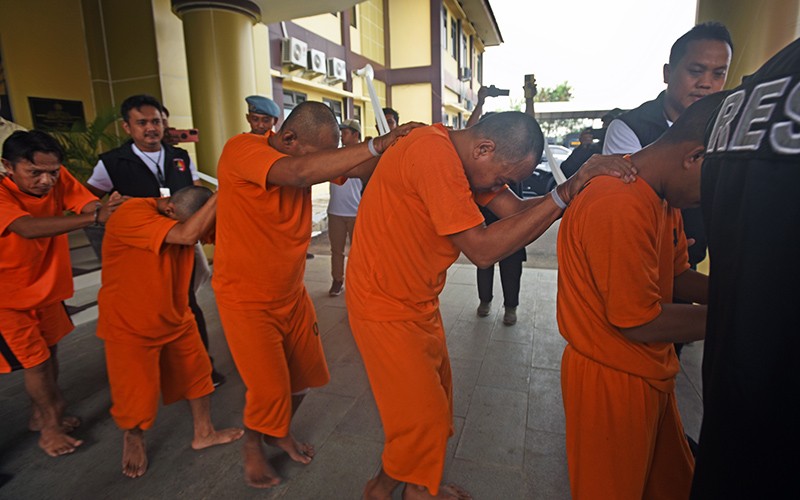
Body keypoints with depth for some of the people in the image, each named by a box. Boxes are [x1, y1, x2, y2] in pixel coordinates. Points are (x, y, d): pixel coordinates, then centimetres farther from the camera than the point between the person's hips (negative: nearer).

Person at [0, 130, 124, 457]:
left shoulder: (58, 179, -13)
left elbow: (90, 204, -27)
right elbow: (29, 228, -47)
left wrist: (108, 208, -49)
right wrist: (94, 218, -58)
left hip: (46, 288, 6)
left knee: (49, 353, 18)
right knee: (35, 361, 2)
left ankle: (41, 416, 40)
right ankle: (50, 428, 24)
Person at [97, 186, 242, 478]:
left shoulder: (188, 217, -7)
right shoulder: (132, 214, -29)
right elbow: (188, 234, -43)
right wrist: (221, 196, -38)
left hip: (176, 319, 6)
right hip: (129, 326, -6)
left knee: (196, 373, 14)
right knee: (137, 394, 8)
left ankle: (204, 433, 36)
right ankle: (133, 438, 41)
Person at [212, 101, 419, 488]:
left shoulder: (304, 155, -4)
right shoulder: (241, 150, -25)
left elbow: (356, 169, -11)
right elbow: (300, 173, -42)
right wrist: (377, 144, -39)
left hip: (291, 291, 6)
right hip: (246, 298, -6)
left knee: (303, 373, 14)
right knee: (268, 387, 0)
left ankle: (280, 433, 43)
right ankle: (252, 446, 32)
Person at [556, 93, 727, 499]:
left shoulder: (663, 195, 4)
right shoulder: (620, 207, -28)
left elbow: (678, 277, 10)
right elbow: (639, 322, -24)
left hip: (650, 372, 9)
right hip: (611, 378, -9)